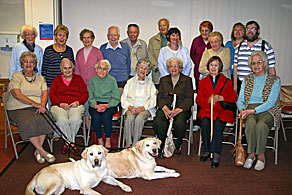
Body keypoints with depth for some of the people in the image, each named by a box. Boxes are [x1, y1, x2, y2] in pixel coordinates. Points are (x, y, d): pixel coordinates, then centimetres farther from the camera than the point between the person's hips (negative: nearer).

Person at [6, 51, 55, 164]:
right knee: (28, 122, -34)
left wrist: (41, 106, -14)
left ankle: (38, 151, -17)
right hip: (18, 109, -3)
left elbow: (45, 93, 7)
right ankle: (42, 152, -24)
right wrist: (33, 103, -18)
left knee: (43, 120, -30)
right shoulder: (16, 76, 5)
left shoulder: (40, 78, 18)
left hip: (36, 108, 3)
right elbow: (17, 94, -10)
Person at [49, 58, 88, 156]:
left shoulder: (78, 78, 19)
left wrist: (77, 102, -10)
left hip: (76, 105, 0)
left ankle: (68, 142, -12)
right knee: (62, 120, -34)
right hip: (59, 106, 1)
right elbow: (52, 95, 9)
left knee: (76, 119, -35)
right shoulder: (56, 79, 20)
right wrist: (61, 104, -10)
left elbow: (85, 94, 10)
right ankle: (71, 142, -14)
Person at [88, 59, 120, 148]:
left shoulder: (112, 80, 3)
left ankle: (108, 139, -13)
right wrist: (96, 106, -16)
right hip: (95, 104, 1)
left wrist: (107, 105, -17)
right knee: (95, 117, -29)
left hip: (110, 105, -1)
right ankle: (99, 139, -10)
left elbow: (116, 99, 0)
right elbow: (90, 98, 5)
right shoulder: (92, 80, 9)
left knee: (106, 116, -32)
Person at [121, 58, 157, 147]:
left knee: (139, 119, -32)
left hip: (145, 109, -1)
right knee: (129, 118, -31)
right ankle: (128, 143, -23)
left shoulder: (150, 83, 13)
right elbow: (124, 98, 9)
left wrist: (142, 108, -13)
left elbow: (153, 101, 3)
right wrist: (130, 107, -10)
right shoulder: (130, 82, 16)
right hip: (131, 108, 1)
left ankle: (135, 144, -25)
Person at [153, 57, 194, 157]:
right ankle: (163, 146, -9)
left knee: (179, 123, -34)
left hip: (181, 109, -2)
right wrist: (165, 108, -11)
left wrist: (178, 109, -15)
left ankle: (177, 146, -7)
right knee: (158, 122, -29)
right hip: (165, 108, 2)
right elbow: (160, 97, 9)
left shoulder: (187, 80, 10)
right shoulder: (163, 80, 19)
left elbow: (189, 99, 0)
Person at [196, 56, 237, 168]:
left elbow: (234, 97, 2)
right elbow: (199, 100, 7)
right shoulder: (203, 82, 19)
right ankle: (206, 151, -18)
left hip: (222, 110, -1)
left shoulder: (227, 81, 16)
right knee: (205, 123, -31)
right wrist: (209, 100, -14)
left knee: (218, 124, -32)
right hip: (207, 110, 1)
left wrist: (220, 98, -15)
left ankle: (216, 155, -31)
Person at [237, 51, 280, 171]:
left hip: (267, 111, -2)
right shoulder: (247, 79, 16)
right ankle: (251, 154, -18)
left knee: (261, 125, -34)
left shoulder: (274, 80, 4)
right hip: (250, 111, 2)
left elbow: (270, 102, -8)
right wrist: (242, 110, -9)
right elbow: (240, 100, 13)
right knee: (251, 123, -33)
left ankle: (261, 156, -16)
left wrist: (253, 110, -18)